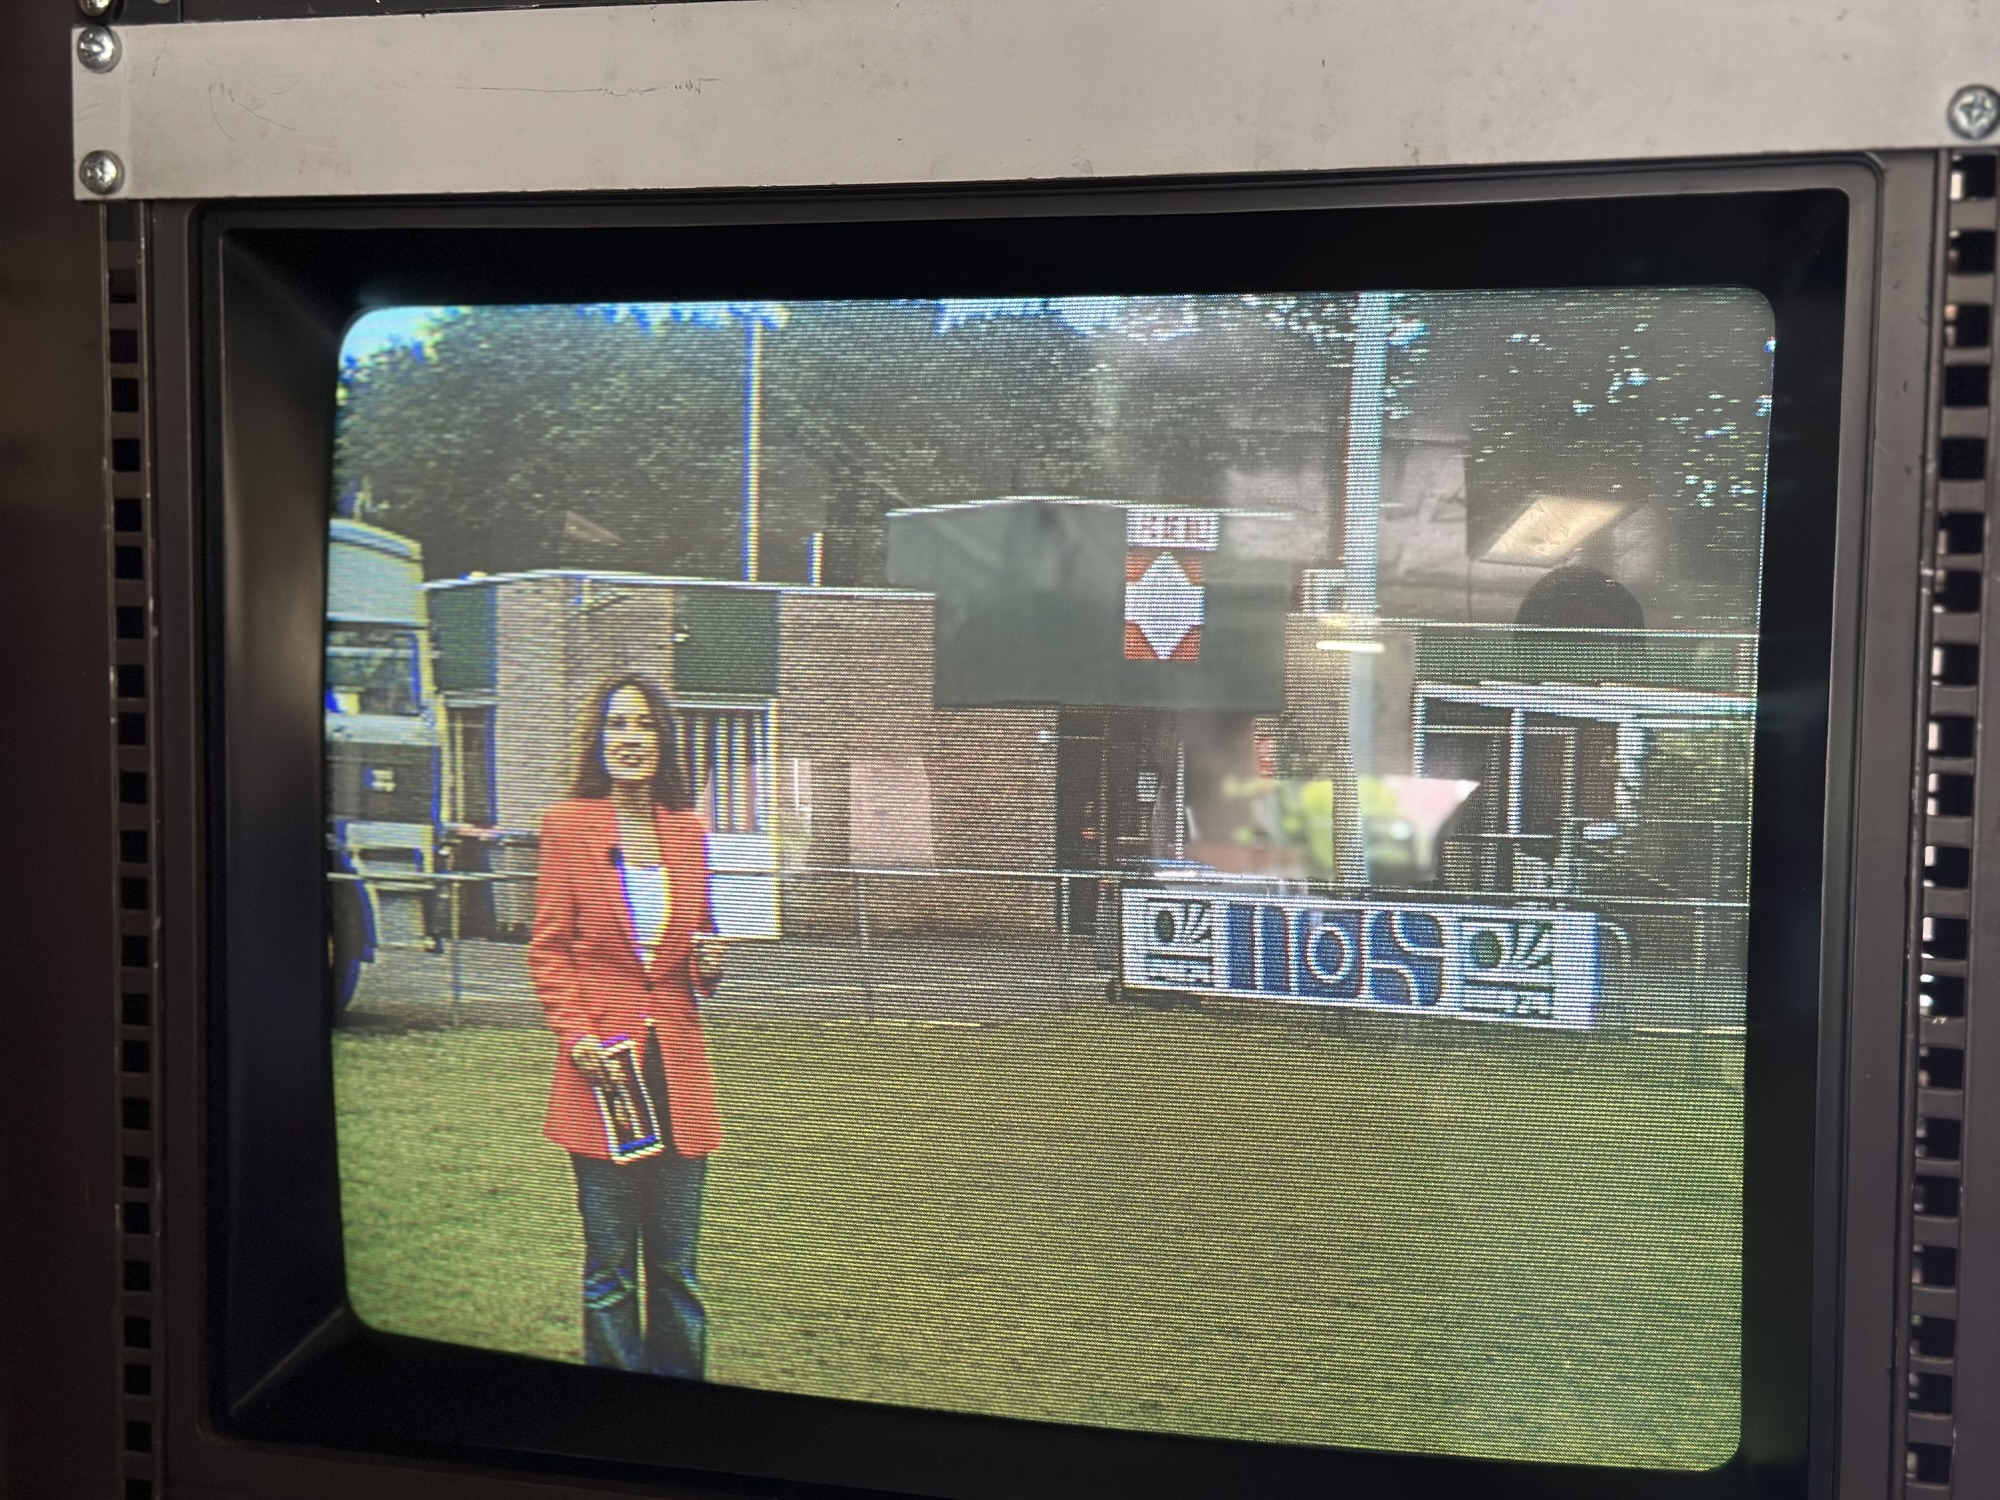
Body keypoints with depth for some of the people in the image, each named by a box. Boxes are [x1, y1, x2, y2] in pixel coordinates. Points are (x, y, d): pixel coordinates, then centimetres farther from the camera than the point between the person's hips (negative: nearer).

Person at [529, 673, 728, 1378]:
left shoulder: (688, 830, 11)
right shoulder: (568, 824, 1)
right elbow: (548, 946, 1)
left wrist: (708, 963, -1)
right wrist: (575, 1033, -11)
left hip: (678, 1065, 3)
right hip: (603, 1063, -3)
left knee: (677, 1262, 8)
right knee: (608, 1260, 5)